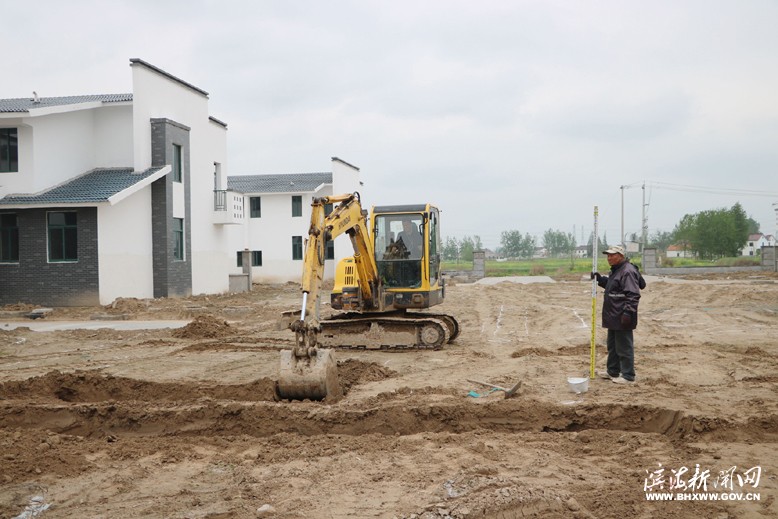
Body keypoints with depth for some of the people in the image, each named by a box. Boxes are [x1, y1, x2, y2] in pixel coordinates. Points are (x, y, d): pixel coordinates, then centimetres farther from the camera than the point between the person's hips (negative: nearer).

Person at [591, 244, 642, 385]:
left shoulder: (628, 271, -18)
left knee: (624, 347, -4)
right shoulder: (616, 270, 16)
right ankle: (613, 372, 31)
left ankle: (628, 376, 3)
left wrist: (628, 313, -28)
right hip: (613, 317, 11)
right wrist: (600, 278, 16)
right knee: (612, 345, 19)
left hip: (622, 318, -11)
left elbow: (633, 295, -23)